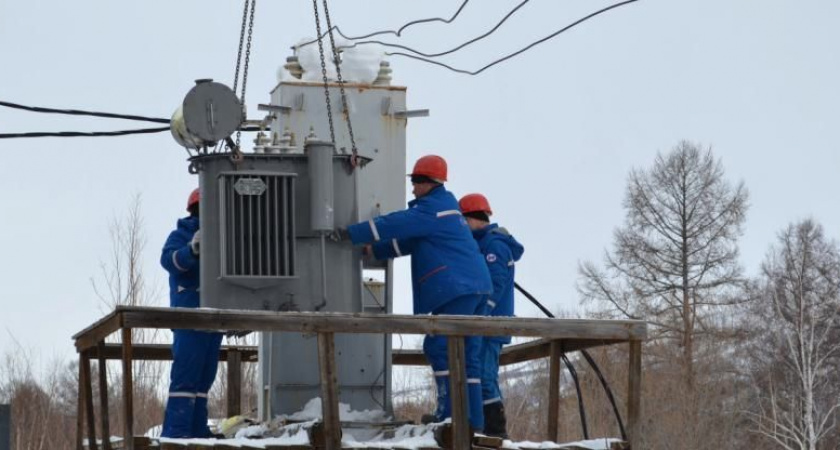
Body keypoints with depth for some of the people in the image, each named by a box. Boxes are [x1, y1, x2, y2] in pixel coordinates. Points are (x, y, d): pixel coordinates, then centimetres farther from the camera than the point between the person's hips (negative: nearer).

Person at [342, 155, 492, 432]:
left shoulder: (431, 209, -6)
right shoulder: (444, 208, 24)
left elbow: (394, 225, -10)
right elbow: (409, 240, 28)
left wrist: (351, 234, -5)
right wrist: (376, 250, 23)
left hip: (456, 288, -10)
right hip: (476, 287, 10)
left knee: (438, 348, -9)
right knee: (466, 354, 7)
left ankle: (451, 412, -14)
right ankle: (473, 421, 5)